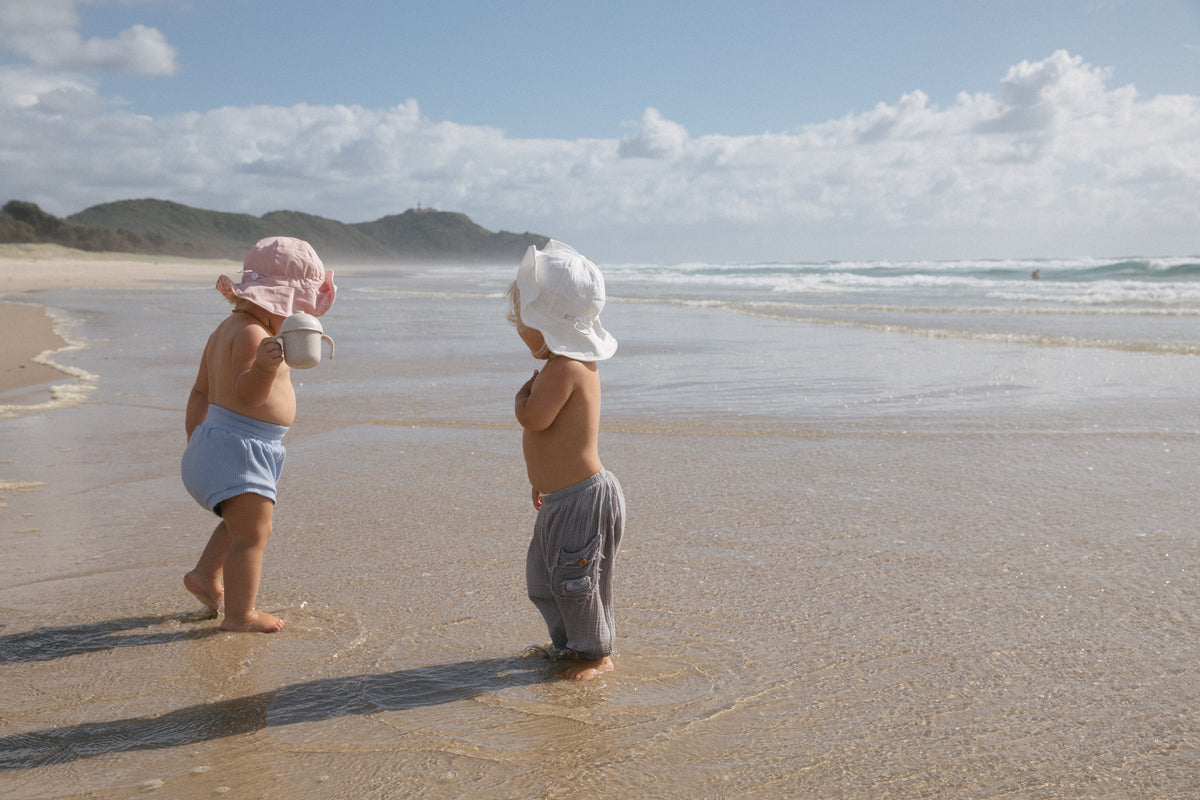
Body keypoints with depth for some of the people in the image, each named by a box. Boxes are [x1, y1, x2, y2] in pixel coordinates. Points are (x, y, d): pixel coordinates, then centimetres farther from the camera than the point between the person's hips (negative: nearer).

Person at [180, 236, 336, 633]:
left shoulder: (226, 329, 13)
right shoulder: (251, 333, -19)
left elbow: (200, 392, 17)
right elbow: (247, 394, -30)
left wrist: (195, 441, 21)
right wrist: (265, 365, -47)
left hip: (216, 443, 11)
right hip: (236, 448, -11)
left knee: (249, 524, 29)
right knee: (252, 532, -7)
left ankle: (206, 576, 40)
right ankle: (239, 615, -1)